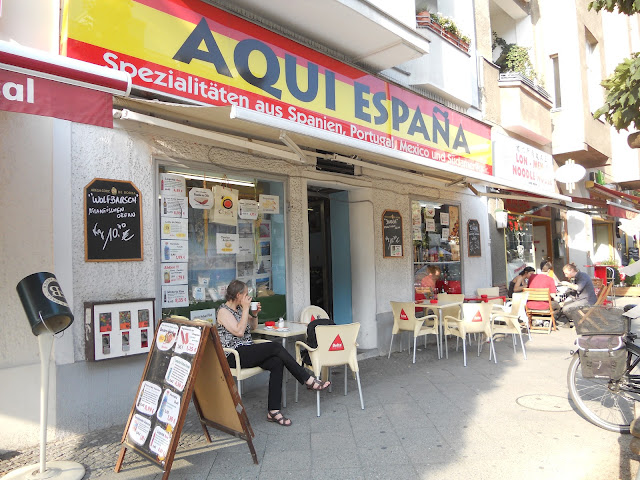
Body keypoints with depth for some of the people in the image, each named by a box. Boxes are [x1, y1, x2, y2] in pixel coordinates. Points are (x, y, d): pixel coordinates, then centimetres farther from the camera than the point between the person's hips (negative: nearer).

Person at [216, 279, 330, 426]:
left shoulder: (239, 308, 16)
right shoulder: (223, 311, -8)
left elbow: (253, 326, 26)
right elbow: (239, 332, -18)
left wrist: (254, 314, 6)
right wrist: (246, 309, -16)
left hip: (247, 351, 8)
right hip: (234, 356, -8)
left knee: (277, 362, -20)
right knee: (276, 347, -23)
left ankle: (273, 411, -20)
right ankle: (308, 380, -14)